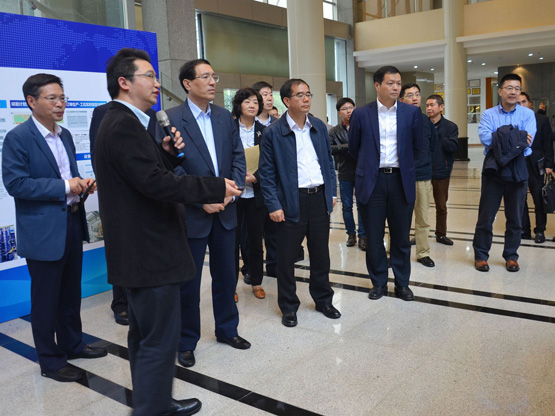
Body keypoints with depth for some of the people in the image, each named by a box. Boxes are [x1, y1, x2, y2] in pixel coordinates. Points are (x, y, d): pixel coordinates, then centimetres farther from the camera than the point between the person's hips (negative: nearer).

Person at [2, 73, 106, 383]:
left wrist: (82, 184, -2)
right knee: (46, 299, 6)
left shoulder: (65, 135, 12)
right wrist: (64, 187, -21)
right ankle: (50, 361, 20)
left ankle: (73, 345, 36)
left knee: (71, 293, 19)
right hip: (43, 231, -7)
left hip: (73, 224, 7)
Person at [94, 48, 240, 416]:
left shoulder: (123, 123, 15)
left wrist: (166, 152, 1)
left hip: (140, 251, 12)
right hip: (150, 253, -12)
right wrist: (216, 189, -21)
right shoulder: (124, 126, -19)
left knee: (146, 336, 21)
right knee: (160, 341, -2)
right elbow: (156, 182, -27)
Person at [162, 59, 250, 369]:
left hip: (225, 210, 5)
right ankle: (187, 341, 24)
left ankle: (227, 329, 34)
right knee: (189, 281, 6)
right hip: (191, 213, -5)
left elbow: (238, 156, 8)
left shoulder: (225, 117, 8)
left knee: (226, 274, 16)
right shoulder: (171, 119, -9)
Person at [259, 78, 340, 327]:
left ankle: (323, 300, 33)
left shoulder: (319, 127, 9)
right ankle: (288, 307, 23)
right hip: (291, 201, -4)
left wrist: (332, 192, 9)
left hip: (320, 199, 5)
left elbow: (329, 161, 15)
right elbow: (267, 173, -6)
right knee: (287, 258, 5)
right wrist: (273, 206, -12)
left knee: (321, 254, 15)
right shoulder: (273, 133, -6)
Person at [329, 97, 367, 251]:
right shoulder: (335, 131, 3)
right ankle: (351, 233, 26)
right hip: (345, 174, 1)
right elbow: (328, 148, -13)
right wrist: (347, 146, -20)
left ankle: (363, 235, 14)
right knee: (347, 206, 11)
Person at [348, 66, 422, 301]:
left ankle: (402, 283, 23)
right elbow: (354, 148, 10)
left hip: (402, 181, 1)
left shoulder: (412, 113, 2)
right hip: (372, 182, -1)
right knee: (374, 237, 7)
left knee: (401, 236, 8)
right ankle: (378, 282, 22)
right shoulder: (361, 114, 0)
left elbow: (416, 147, 12)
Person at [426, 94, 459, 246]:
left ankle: (441, 234, 24)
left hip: (441, 172, 0)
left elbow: (453, 146, -13)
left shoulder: (450, 127, 0)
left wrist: (436, 135, -16)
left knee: (441, 206, 11)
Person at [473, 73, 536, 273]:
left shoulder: (527, 114, 2)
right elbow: (485, 137, -16)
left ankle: (511, 256, 22)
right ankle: (480, 255, 14)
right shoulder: (488, 114, 2)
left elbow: (527, 141, -14)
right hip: (493, 169, -1)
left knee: (515, 217, 9)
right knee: (486, 216, 3)